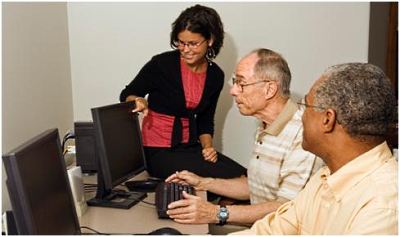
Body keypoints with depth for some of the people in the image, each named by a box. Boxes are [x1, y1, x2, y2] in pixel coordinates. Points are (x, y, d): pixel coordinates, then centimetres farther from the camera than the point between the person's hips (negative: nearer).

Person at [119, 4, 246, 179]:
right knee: (229, 176, -21)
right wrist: (137, 101, -24)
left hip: (190, 147, 6)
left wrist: (208, 146, -6)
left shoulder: (216, 76, 2)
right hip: (158, 152, -5)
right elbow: (126, 95, -1)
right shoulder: (162, 63, -12)